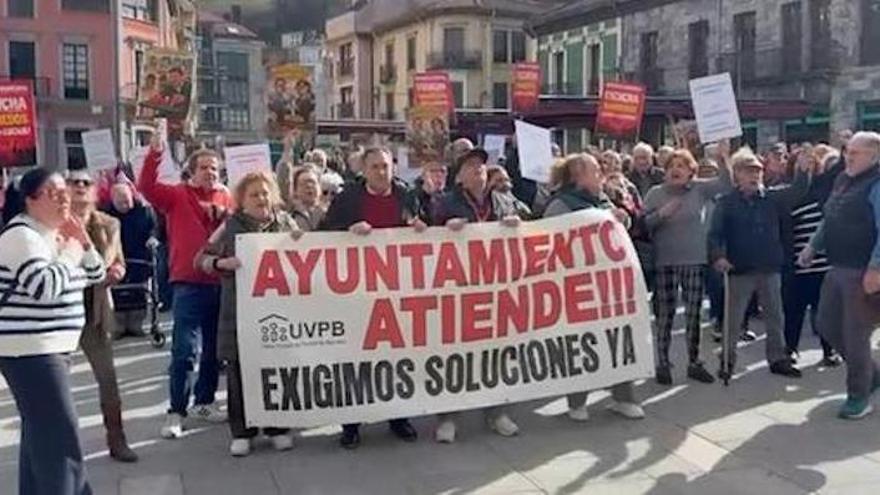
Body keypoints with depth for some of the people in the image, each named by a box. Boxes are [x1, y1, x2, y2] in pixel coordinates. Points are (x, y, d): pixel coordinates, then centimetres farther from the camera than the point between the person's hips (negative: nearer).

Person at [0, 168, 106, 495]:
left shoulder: (56, 233, 13)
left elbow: (95, 275, 16)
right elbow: (45, 287, -28)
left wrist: (83, 241, 1)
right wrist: (69, 255, -13)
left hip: (49, 348, 10)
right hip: (29, 350, -10)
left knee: (41, 433, 17)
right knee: (62, 440, -10)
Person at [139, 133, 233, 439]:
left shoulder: (226, 198, 11)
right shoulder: (177, 195, 2)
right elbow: (147, 187, -13)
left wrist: (224, 214, -10)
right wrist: (155, 155, -24)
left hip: (220, 282, 4)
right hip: (189, 283, -4)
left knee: (214, 349, 14)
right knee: (185, 351, -6)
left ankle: (204, 402, 28)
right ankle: (176, 412, 2)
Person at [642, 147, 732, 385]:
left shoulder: (700, 189, 4)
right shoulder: (655, 193, 3)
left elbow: (726, 185, -9)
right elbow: (643, 224, -2)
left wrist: (722, 158, -20)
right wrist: (661, 213, -19)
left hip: (695, 260, 1)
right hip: (665, 262, -1)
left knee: (694, 314, 8)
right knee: (665, 314, 1)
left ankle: (694, 362, 18)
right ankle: (663, 363, 10)